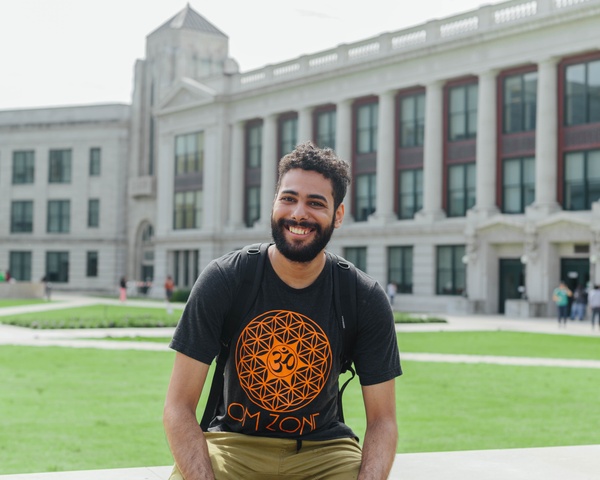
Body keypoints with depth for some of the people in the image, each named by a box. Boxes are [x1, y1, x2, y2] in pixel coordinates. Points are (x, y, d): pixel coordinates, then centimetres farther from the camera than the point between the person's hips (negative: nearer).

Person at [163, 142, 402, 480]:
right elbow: (179, 405, -12)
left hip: (323, 449, 2)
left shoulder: (367, 299, -7)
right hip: (233, 442, -1)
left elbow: (382, 420, -4)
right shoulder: (222, 280, -11)